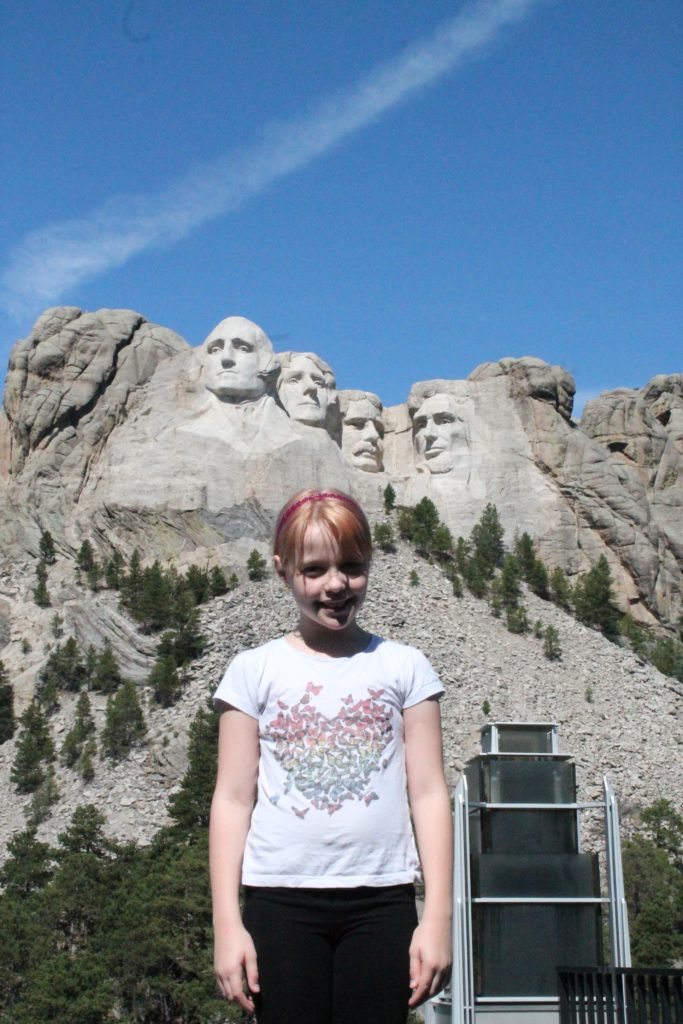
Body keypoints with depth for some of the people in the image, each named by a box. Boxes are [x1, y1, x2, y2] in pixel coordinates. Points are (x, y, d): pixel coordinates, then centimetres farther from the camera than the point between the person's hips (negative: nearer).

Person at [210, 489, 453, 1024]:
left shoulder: (404, 667, 6)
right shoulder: (255, 671, 4)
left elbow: (429, 793, 4)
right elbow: (233, 800, 3)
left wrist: (438, 915, -2)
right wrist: (227, 923, -3)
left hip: (381, 899, 1)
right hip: (282, 899, 0)